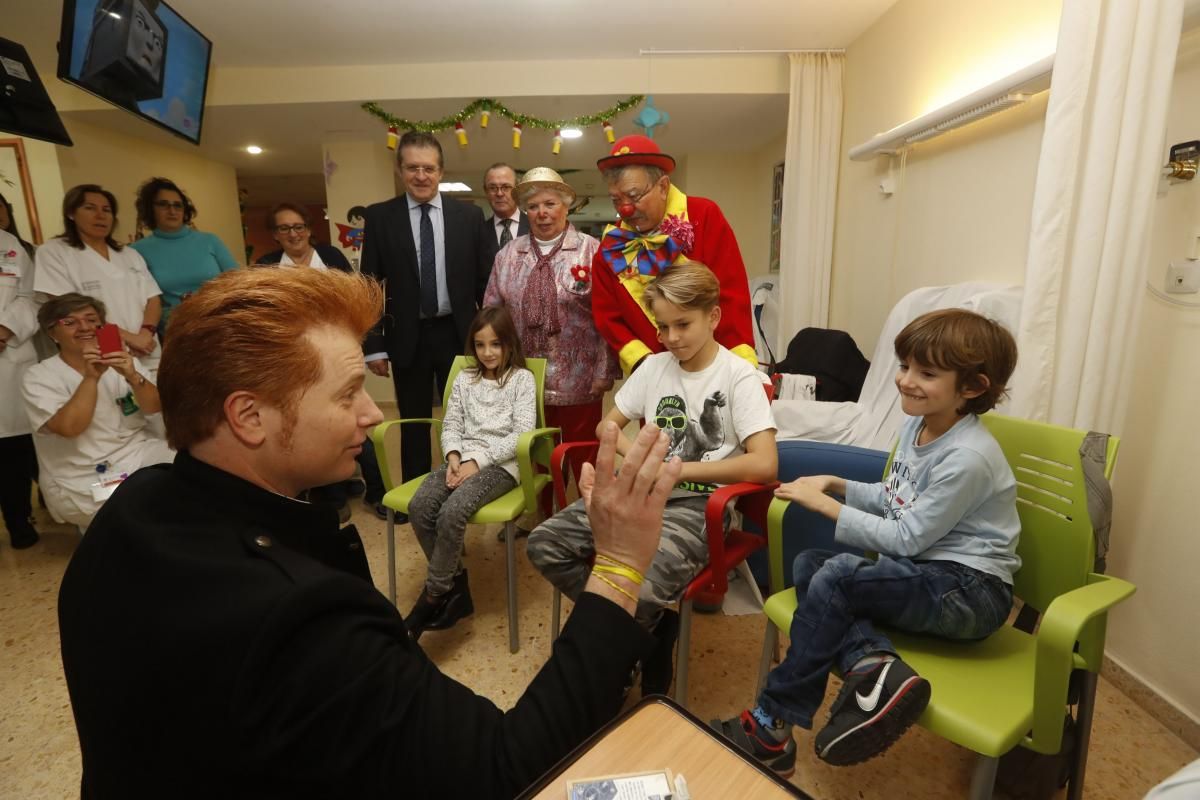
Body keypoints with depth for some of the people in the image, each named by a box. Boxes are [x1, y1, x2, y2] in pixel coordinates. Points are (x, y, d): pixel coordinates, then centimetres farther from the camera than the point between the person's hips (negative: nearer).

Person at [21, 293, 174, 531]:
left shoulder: (121, 362, 7)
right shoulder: (39, 377, -4)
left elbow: (155, 407, -9)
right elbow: (70, 428, -20)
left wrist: (132, 376, -27)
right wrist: (91, 377, -26)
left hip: (139, 456, 4)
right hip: (82, 482, -4)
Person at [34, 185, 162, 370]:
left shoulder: (130, 255, 17)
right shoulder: (53, 252, 3)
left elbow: (154, 300, 9)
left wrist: (146, 333, -11)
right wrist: (127, 337, -15)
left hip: (147, 359, 4)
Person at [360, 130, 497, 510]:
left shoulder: (469, 216, 1)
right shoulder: (379, 216, 0)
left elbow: (486, 280, 3)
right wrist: (374, 344, -6)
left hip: (459, 333, 0)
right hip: (407, 336, 0)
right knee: (414, 423, 11)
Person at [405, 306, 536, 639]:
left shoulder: (522, 379, 2)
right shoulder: (464, 379, 17)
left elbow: (521, 434, -7)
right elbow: (450, 425, 14)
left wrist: (479, 459, -15)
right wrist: (454, 456, -8)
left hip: (501, 463, -5)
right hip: (463, 459, 5)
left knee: (451, 513, -30)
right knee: (419, 507, -22)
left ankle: (432, 598, -10)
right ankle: (455, 587, -5)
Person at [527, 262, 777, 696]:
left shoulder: (738, 375, -7)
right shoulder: (654, 366, 9)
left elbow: (765, 465, -17)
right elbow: (608, 425, 15)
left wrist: (680, 468, -13)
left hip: (699, 504, -5)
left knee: (640, 588, -32)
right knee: (544, 543, -12)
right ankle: (647, 624, 4)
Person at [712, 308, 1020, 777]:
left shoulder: (968, 457, -22)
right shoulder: (916, 424, 4)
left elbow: (906, 538, -20)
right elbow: (895, 500, 16)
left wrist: (824, 505, -15)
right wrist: (836, 485, 1)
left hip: (970, 591, -9)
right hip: (927, 572, 9)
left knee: (837, 575, -26)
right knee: (807, 564, -6)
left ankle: (772, 727, -14)